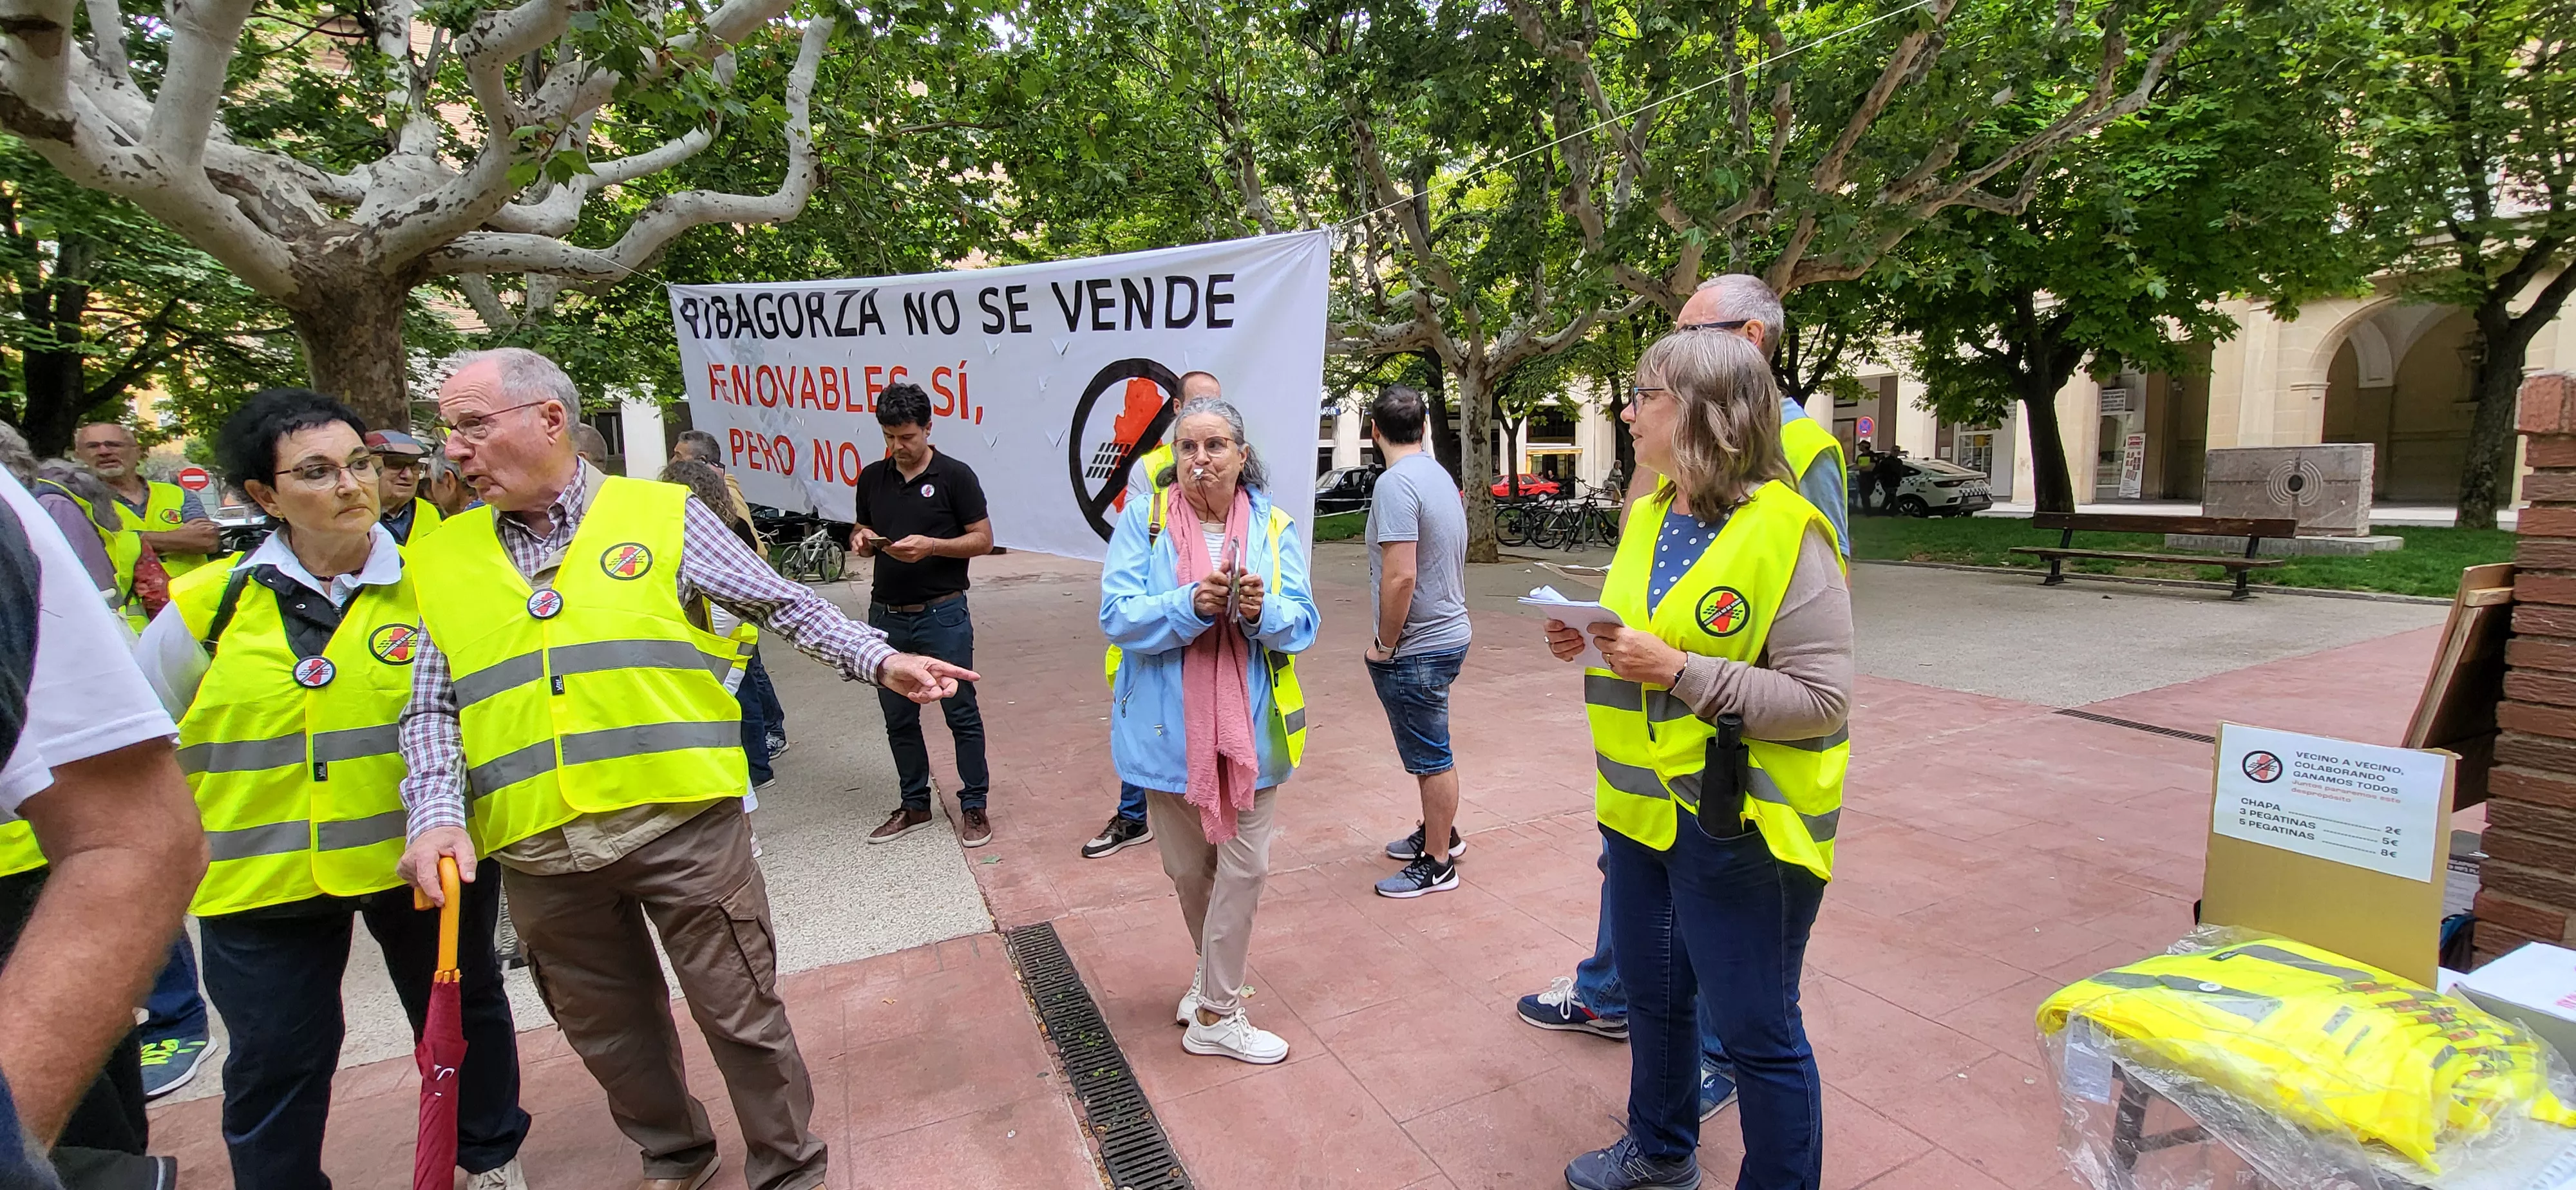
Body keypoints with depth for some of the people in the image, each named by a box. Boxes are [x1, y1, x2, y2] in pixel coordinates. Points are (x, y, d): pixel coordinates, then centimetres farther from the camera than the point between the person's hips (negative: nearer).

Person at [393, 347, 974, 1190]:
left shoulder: (664, 516, -2)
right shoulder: (445, 558, 8)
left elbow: (785, 605, 2)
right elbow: (431, 710, 8)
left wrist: (879, 661, -7)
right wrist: (438, 814, -7)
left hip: (681, 824, -4)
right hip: (538, 854, 4)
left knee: (742, 1015, 6)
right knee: (610, 1032, 21)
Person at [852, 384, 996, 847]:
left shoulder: (955, 476, -6)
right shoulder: (872, 478, 9)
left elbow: (983, 539, -6)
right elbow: (861, 536, 18)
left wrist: (931, 545, -21)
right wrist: (861, 542, -6)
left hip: (942, 614, -5)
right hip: (887, 616, 5)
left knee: (961, 713, 2)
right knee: (899, 717, 13)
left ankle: (974, 805, 14)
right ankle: (915, 805, 27)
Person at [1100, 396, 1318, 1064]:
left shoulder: (1273, 525, 1)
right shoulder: (1144, 520, -4)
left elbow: (1301, 624, -4)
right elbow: (1118, 615, -13)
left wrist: (1260, 610, -26)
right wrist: (1193, 604, -28)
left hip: (1250, 727, 1)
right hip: (1172, 727, 0)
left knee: (1244, 867, 3)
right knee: (1187, 869, 15)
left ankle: (1216, 1012, 22)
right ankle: (1216, 978, 43)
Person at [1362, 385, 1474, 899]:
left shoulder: (1396, 483, -20)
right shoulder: (1440, 475, 10)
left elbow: (1401, 576, -27)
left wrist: (1385, 644, -15)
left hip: (1418, 647, -9)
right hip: (1449, 632, 9)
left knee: (1431, 756, 4)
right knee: (1430, 750, 24)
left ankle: (1437, 864, 18)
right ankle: (1440, 832, 40)